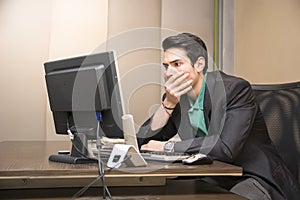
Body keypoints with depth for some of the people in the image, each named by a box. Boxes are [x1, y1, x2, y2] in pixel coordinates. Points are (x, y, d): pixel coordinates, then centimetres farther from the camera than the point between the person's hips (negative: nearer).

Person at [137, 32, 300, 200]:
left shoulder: (235, 88, -15)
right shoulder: (175, 97, 2)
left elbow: (227, 147, -27)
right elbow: (144, 142, -1)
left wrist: (169, 147, -21)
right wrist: (168, 104, -15)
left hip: (252, 178, -5)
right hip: (212, 180, 5)